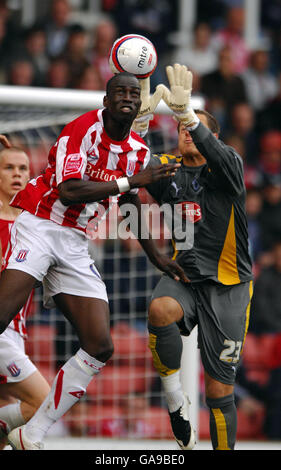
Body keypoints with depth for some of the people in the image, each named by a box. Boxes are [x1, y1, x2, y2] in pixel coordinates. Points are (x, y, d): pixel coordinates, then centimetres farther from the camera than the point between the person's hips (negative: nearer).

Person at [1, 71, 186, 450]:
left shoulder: (137, 149, 10)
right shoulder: (84, 128, -13)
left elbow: (130, 200, 27)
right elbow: (68, 191, -23)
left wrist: (154, 255, 29)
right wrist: (131, 180, -22)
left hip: (76, 245, 7)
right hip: (39, 228, -7)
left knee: (100, 347, -2)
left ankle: (31, 436, 4)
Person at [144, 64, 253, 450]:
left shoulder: (226, 168, -6)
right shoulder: (165, 169, 7)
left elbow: (217, 155, -29)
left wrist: (187, 111, -46)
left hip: (227, 287, -2)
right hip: (185, 276, 2)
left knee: (219, 390, -2)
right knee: (160, 310, -34)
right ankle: (175, 400, -15)